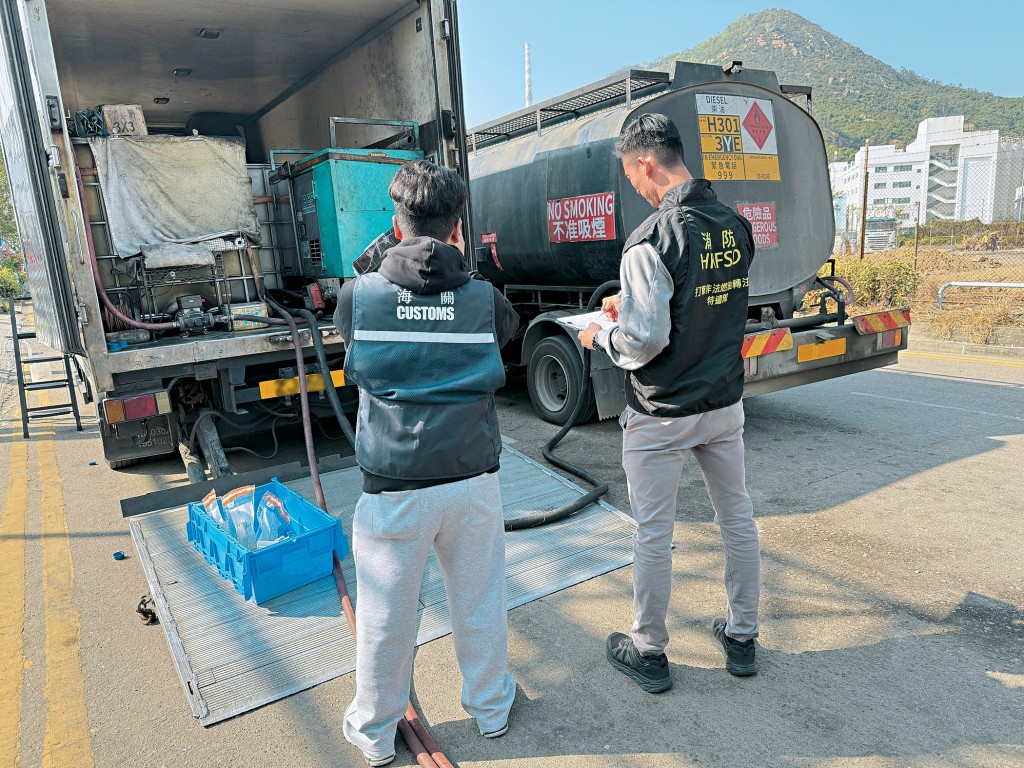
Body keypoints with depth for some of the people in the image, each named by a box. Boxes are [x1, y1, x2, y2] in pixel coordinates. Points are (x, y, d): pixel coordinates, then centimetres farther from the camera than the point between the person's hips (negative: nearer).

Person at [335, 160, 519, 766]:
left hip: (394, 488, -1)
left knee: (385, 617, 17)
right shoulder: (485, 299, -6)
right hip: (473, 480, 1)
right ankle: (492, 708, 43)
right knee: (480, 603, 20)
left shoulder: (358, 295, -8)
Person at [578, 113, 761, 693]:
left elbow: (645, 341, -24)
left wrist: (600, 337, -3)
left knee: (654, 535, 8)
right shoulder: (737, 226, 3)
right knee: (738, 519, 18)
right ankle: (743, 637, 35)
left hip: (662, 416, -7)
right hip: (725, 405, 7)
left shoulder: (653, 240, -22)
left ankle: (649, 652, 26)